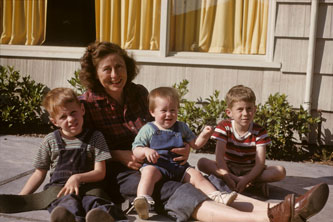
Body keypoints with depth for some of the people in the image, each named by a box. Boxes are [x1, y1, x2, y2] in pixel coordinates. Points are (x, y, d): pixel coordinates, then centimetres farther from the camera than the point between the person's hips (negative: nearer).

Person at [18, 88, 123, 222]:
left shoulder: (95, 137, 10)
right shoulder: (50, 141, 14)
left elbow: (100, 172, 5)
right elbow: (39, 174, 20)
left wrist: (77, 177, -13)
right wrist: (19, 198, 10)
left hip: (86, 187, 0)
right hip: (58, 187, 1)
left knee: (92, 201, -39)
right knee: (68, 202, -38)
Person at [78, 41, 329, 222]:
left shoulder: (139, 93, 6)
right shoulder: (87, 103, -7)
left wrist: (182, 147, -3)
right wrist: (120, 155, -18)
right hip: (118, 173, -5)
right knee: (176, 193, -32)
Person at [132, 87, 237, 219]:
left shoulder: (181, 127, 17)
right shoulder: (148, 129, 4)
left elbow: (195, 144, 19)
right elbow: (135, 151, 0)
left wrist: (204, 136, -2)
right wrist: (145, 151, -24)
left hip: (179, 167, 4)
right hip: (155, 165, -4)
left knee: (195, 174, -17)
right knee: (149, 172, -35)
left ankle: (216, 197, -21)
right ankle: (143, 200, -51)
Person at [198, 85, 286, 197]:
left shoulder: (259, 132, -10)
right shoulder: (224, 127, -10)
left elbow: (260, 163, -18)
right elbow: (219, 155, -20)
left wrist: (246, 180, -35)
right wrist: (227, 178, -35)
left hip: (250, 171, -1)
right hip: (228, 168, 1)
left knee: (280, 171, -24)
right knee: (202, 162, -29)